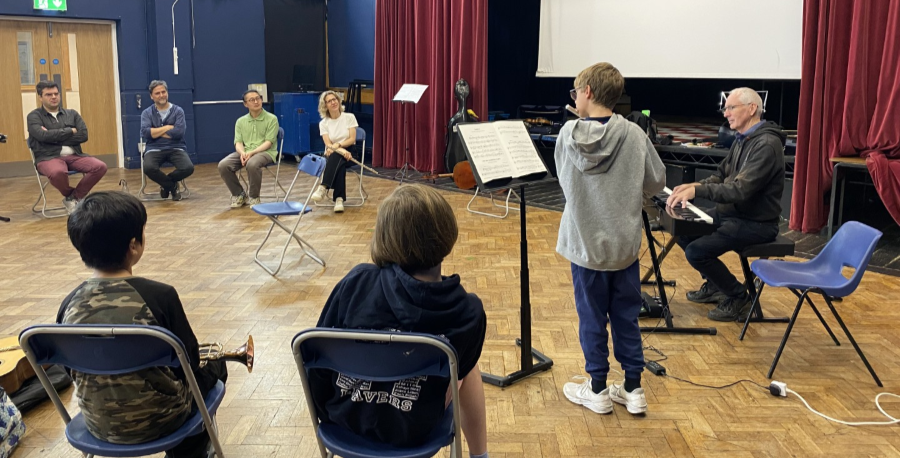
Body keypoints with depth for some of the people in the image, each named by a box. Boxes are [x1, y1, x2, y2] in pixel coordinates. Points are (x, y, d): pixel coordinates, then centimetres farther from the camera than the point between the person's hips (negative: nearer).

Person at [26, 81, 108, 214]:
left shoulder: (72, 113, 15)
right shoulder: (34, 116, 6)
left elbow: (83, 135, 1)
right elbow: (43, 135, -13)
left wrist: (55, 136, -6)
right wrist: (70, 131, -4)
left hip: (74, 155, 4)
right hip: (49, 157, -4)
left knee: (100, 167, -22)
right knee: (57, 173, -39)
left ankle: (75, 197, -4)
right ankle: (69, 195, -3)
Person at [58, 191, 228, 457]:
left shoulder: (69, 305, -11)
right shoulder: (160, 295, -24)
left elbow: (73, 371, 2)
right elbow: (189, 362, -13)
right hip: (158, 420, -4)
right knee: (213, 365, 25)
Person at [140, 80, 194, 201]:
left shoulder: (178, 111, 6)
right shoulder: (147, 113, 9)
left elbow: (179, 132, -10)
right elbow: (145, 133, -8)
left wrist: (156, 132, -6)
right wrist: (167, 127, -7)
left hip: (176, 148, 0)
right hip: (154, 149, 0)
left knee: (188, 168, -30)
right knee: (148, 168, -34)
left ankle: (165, 183, 5)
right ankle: (172, 186, -2)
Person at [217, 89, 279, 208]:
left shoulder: (271, 119, 0)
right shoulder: (241, 121, 14)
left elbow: (268, 142, -8)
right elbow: (238, 142, 6)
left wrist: (252, 152, -22)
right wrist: (242, 153, -18)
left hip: (265, 152, -4)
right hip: (244, 152, 4)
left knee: (252, 164, -39)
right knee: (223, 165, -21)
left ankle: (253, 197, -15)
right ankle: (239, 194, -1)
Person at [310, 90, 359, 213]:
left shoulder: (349, 117, 0)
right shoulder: (323, 123, 2)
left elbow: (352, 139, -6)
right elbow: (328, 144, -10)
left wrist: (338, 145, -25)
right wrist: (343, 152, -29)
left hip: (350, 152, -1)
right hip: (333, 155, 1)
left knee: (336, 156, -38)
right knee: (339, 164, -37)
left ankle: (323, 188, -48)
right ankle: (339, 199, -46)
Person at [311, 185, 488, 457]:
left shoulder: (357, 282, -19)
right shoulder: (468, 312, -20)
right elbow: (458, 371, -2)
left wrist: (324, 409, 9)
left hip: (343, 415, 2)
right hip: (410, 430, -1)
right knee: (470, 367, 26)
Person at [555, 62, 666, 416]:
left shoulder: (569, 134, -10)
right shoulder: (633, 135, -9)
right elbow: (657, 182, 1)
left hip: (585, 243, -1)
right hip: (625, 243, 1)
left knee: (592, 318, 10)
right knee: (626, 317, 13)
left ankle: (597, 390, 22)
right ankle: (633, 389, 22)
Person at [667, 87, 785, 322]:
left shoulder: (766, 144, -22)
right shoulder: (742, 139, 9)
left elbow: (741, 190, -30)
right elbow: (721, 175, 15)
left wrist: (697, 190, -32)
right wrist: (693, 185, -4)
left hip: (756, 223, -10)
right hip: (732, 213, 10)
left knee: (696, 251, -21)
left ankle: (738, 298, 1)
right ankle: (714, 285, 25)